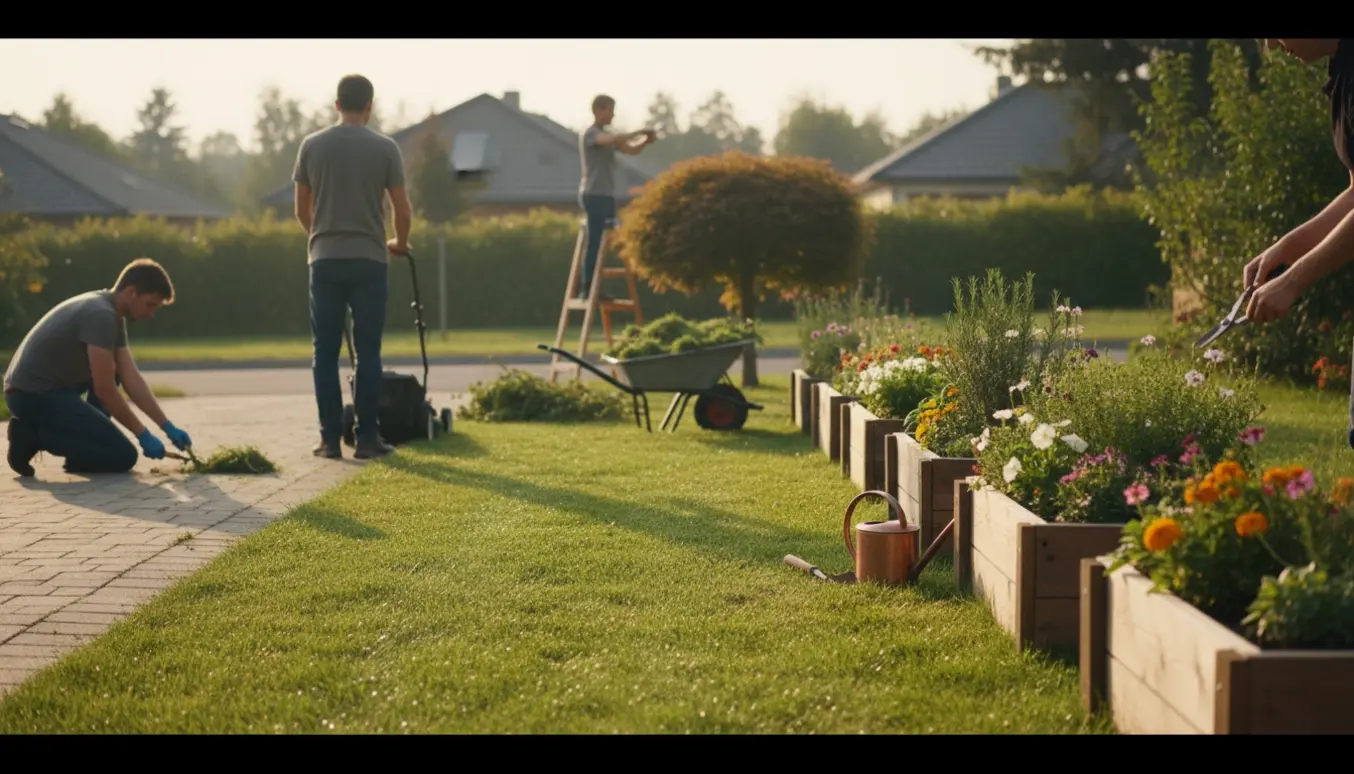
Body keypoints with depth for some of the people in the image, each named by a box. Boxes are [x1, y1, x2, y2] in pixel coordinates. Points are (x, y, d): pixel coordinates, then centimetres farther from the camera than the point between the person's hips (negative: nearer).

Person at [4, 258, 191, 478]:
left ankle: (86, 438, 12)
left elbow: (131, 379, 11)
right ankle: (34, 435, -8)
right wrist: (143, 435, -9)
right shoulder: (101, 315, -18)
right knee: (123, 456, -10)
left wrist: (168, 427, 7)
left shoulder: (113, 316, 13)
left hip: (44, 387, 10)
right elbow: (104, 390, -17)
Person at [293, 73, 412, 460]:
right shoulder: (384, 147, -1)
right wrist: (399, 243, 21)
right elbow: (403, 211, 0)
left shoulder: (312, 145, 4)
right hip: (369, 260, -1)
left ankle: (330, 438, 4)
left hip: (325, 259, 1)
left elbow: (302, 210, 12)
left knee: (326, 353, 5)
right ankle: (367, 437, 4)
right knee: (368, 353, 4)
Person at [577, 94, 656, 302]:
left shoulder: (606, 135, 20)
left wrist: (646, 141, -2)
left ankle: (593, 288, 8)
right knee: (595, 242, -12)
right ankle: (587, 288, -11)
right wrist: (638, 133, -21)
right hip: (594, 195, -9)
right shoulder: (588, 134, -9)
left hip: (606, 195, 9)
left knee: (603, 242, 7)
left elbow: (631, 151, 17)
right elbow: (613, 140, -29)